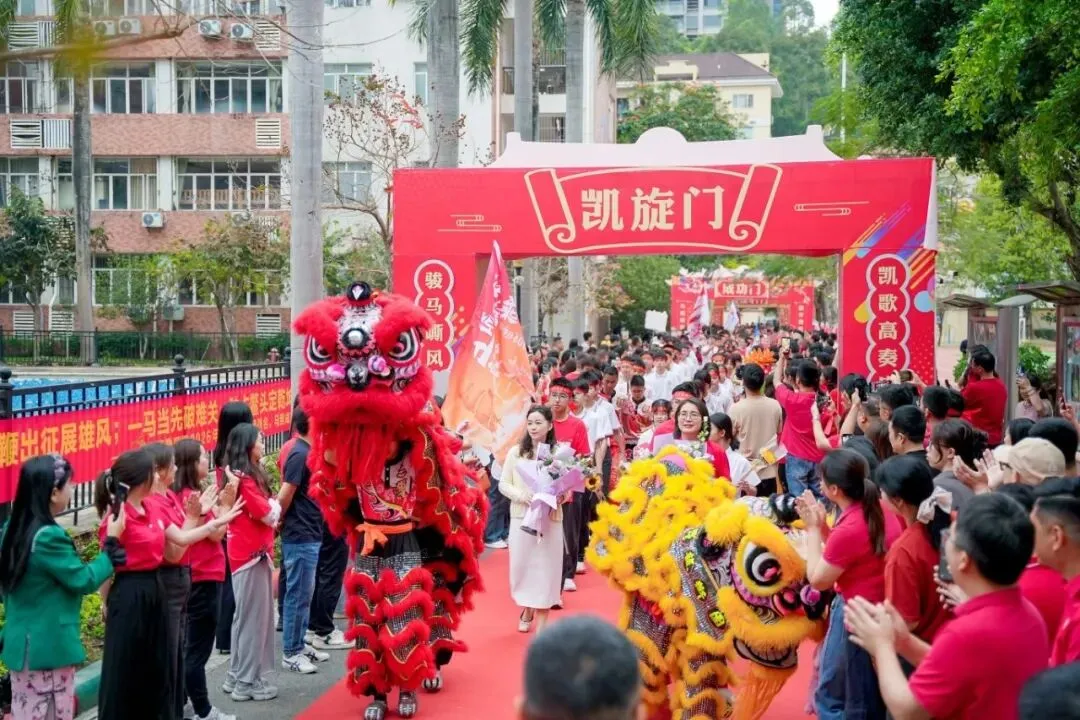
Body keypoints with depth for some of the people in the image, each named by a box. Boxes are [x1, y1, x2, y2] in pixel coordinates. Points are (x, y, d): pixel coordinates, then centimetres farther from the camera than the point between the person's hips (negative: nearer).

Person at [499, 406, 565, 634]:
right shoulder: (515, 452, 1)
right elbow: (503, 484, 4)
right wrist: (521, 495, -14)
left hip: (550, 518, -1)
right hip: (521, 517, 1)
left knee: (546, 566, 1)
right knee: (522, 564, 7)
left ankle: (541, 620, 11)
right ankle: (527, 610, 31)